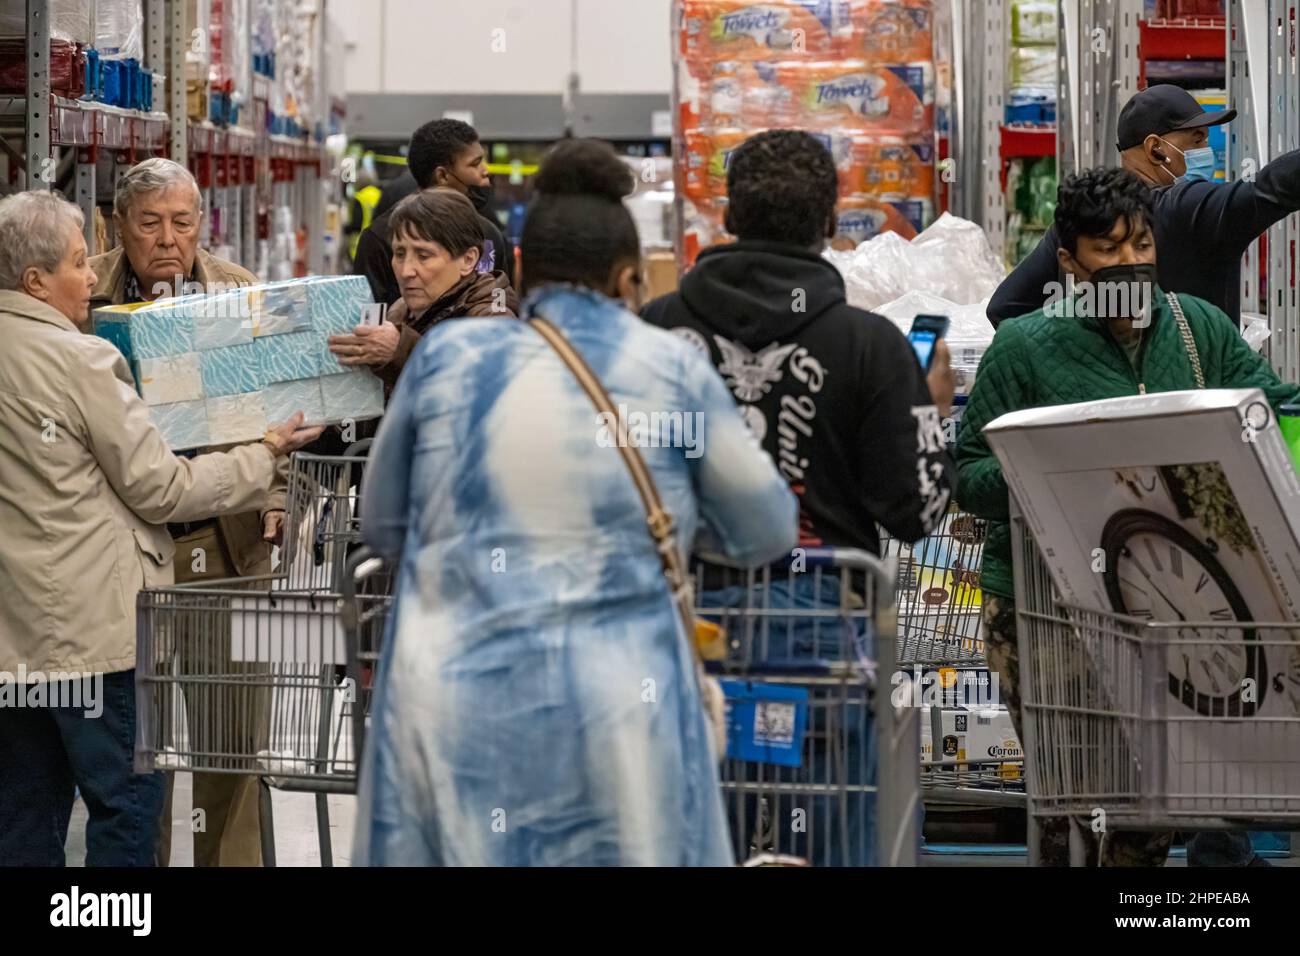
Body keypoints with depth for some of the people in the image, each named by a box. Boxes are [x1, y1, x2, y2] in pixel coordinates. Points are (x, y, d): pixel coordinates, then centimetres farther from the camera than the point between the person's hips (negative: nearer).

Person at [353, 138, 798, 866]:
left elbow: (385, 525, 16)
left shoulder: (445, 355, 4)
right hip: (612, 720, -1)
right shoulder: (672, 368, 1)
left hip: (453, 718, 1)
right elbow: (767, 534, 13)